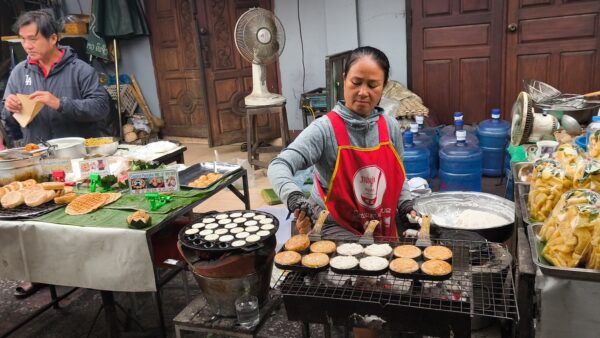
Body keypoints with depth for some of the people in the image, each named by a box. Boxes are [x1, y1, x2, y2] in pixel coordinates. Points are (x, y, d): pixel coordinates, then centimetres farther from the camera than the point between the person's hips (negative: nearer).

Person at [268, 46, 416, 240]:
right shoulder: (325, 129, -20)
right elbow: (278, 166, -30)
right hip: (334, 226, -5)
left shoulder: (390, 127, -4)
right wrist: (295, 199, -48)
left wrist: (406, 206, -4)